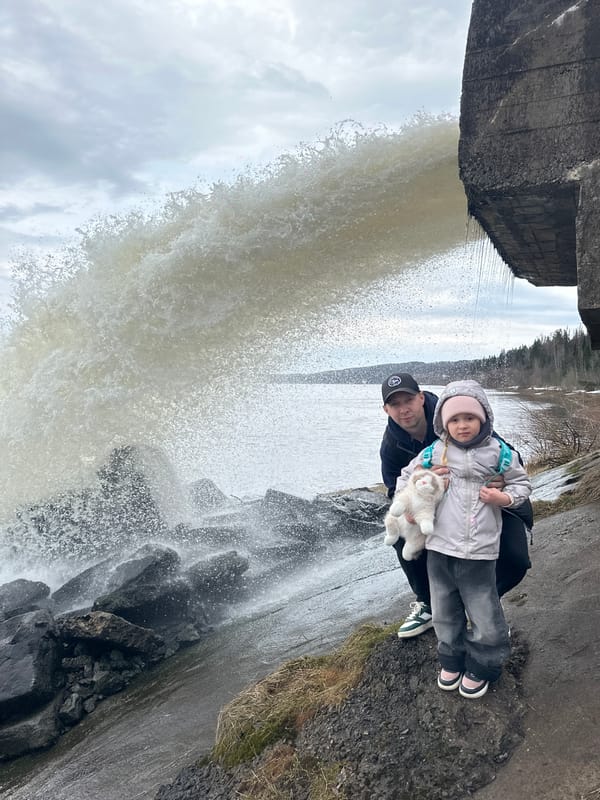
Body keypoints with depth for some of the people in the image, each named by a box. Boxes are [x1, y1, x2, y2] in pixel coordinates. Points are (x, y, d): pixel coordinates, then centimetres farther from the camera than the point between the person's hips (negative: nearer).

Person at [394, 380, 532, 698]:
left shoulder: (499, 453, -5)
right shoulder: (434, 452, -1)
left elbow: (521, 483, 8)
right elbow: (407, 476, 13)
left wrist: (504, 498, -11)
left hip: (479, 552, -2)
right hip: (439, 548, 2)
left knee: (484, 615, 7)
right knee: (445, 612, 17)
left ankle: (480, 667, 32)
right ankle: (452, 660, 40)